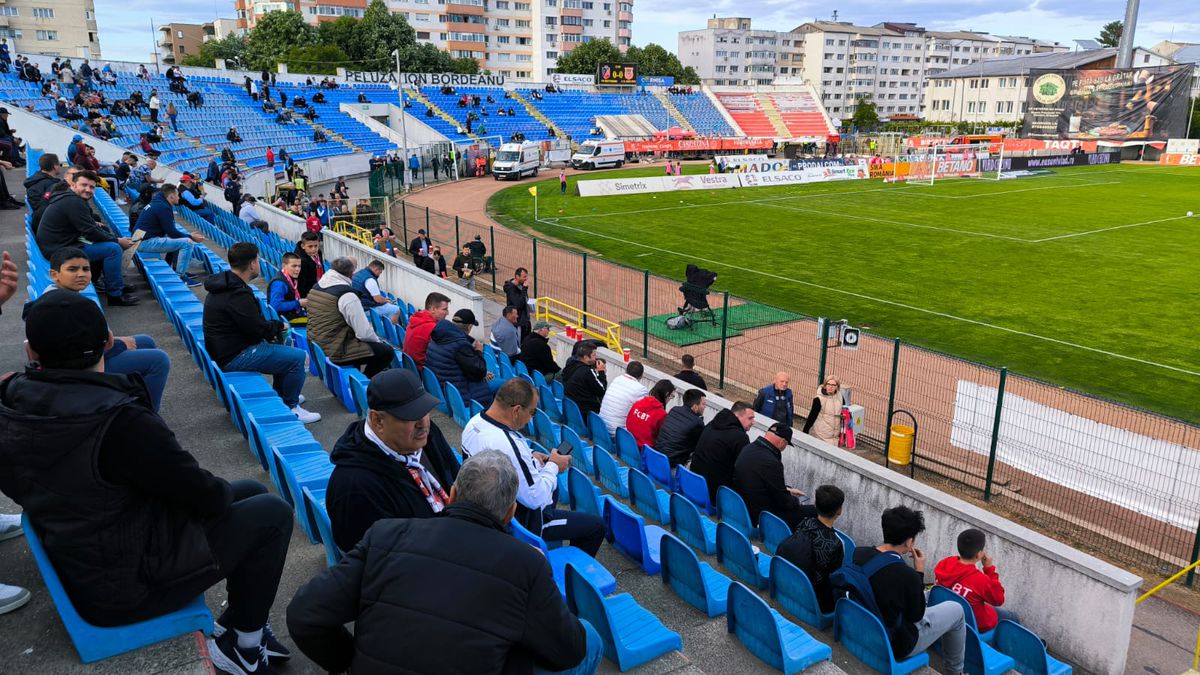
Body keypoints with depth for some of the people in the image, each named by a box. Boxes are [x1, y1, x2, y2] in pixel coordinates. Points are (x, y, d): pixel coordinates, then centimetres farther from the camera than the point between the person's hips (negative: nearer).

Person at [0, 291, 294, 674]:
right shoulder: (118, 421, -33)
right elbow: (206, 498, -21)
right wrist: (222, 492, 1)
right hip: (127, 585, -8)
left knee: (251, 491, 18)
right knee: (273, 513, 4)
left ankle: (240, 620, 27)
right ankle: (241, 642, 17)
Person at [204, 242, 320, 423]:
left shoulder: (223, 283, 9)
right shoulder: (237, 295, -26)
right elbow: (258, 329, -22)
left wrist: (273, 327, 2)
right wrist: (278, 325, -2)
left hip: (224, 348, 11)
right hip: (234, 357, -11)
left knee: (281, 347, 26)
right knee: (298, 358, -15)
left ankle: (282, 395, 33)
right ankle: (290, 408, 0)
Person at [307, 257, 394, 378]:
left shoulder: (315, 287, 6)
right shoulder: (347, 295, -20)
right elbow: (364, 333, -20)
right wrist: (378, 340, 0)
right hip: (336, 351, -9)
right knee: (386, 351, -3)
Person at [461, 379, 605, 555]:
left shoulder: (474, 422, -9)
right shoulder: (508, 445, -37)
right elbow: (536, 499, -29)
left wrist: (530, 457, 2)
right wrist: (553, 466, -13)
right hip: (519, 523, -9)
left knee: (552, 484, 34)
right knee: (596, 526, 1)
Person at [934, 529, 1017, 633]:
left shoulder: (944, 564, -18)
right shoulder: (981, 579, -35)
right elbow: (998, 600, -14)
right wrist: (990, 569, -17)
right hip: (977, 624, -6)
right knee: (1013, 618, 21)